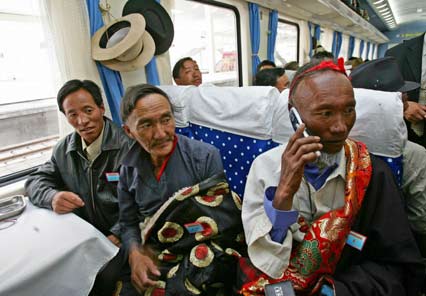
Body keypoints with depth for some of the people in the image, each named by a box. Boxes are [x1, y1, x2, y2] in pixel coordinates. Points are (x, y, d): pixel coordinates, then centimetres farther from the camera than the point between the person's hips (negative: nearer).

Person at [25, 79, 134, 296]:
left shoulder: (128, 144, -15)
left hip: (119, 236, -5)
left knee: (104, 278, -25)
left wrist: (116, 237, -26)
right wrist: (52, 197, -14)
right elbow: (35, 181, 10)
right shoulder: (63, 150, 6)